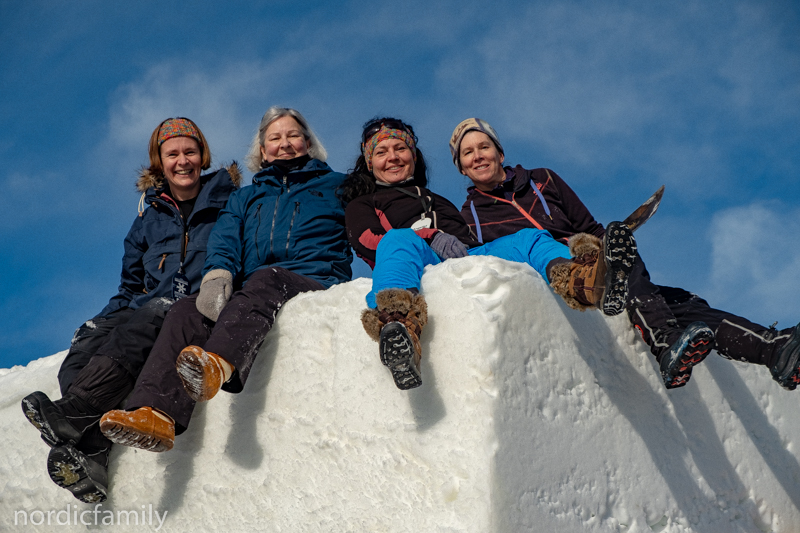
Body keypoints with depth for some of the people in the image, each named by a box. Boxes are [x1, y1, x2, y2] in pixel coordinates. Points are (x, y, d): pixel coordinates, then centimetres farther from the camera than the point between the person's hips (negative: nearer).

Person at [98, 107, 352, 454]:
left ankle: (217, 363, -65)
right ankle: (156, 413, -46)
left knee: (265, 279, -37)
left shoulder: (336, 187, 24)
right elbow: (224, 241, 12)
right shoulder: (245, 198, 31)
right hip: (250, 292, 3)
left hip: (316, 284, -3)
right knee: (187, 311, -25)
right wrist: (217, 276, -10)